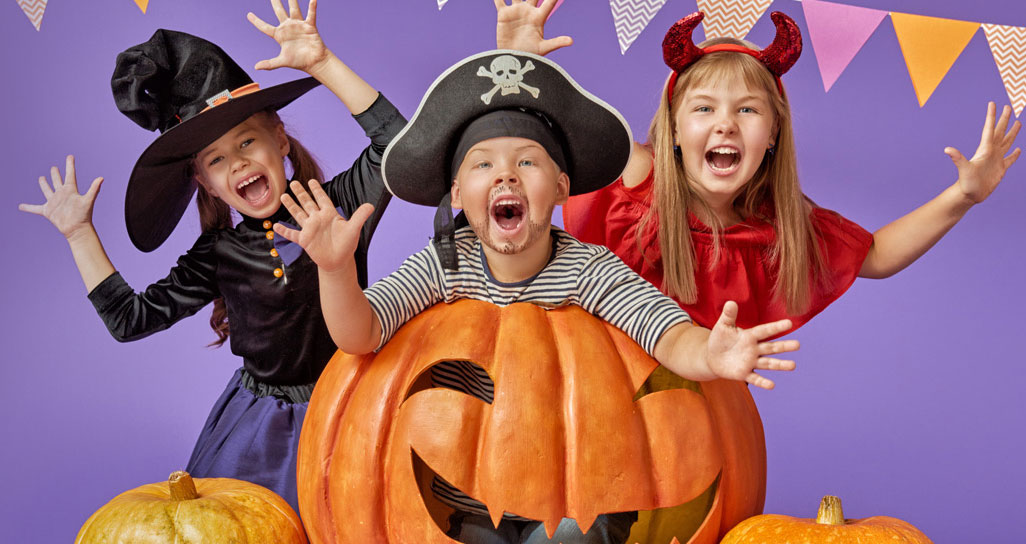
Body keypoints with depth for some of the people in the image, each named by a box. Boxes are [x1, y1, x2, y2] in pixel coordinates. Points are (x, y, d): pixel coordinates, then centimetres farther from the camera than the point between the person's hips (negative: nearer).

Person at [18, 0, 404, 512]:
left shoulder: (338, 204, -7)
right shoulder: (219, 254, 1)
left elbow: (396, 140, -21)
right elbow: (131, 318, 5)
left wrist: (322, 64, -26)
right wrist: (80, 233, 5)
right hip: (252, 425, 3)